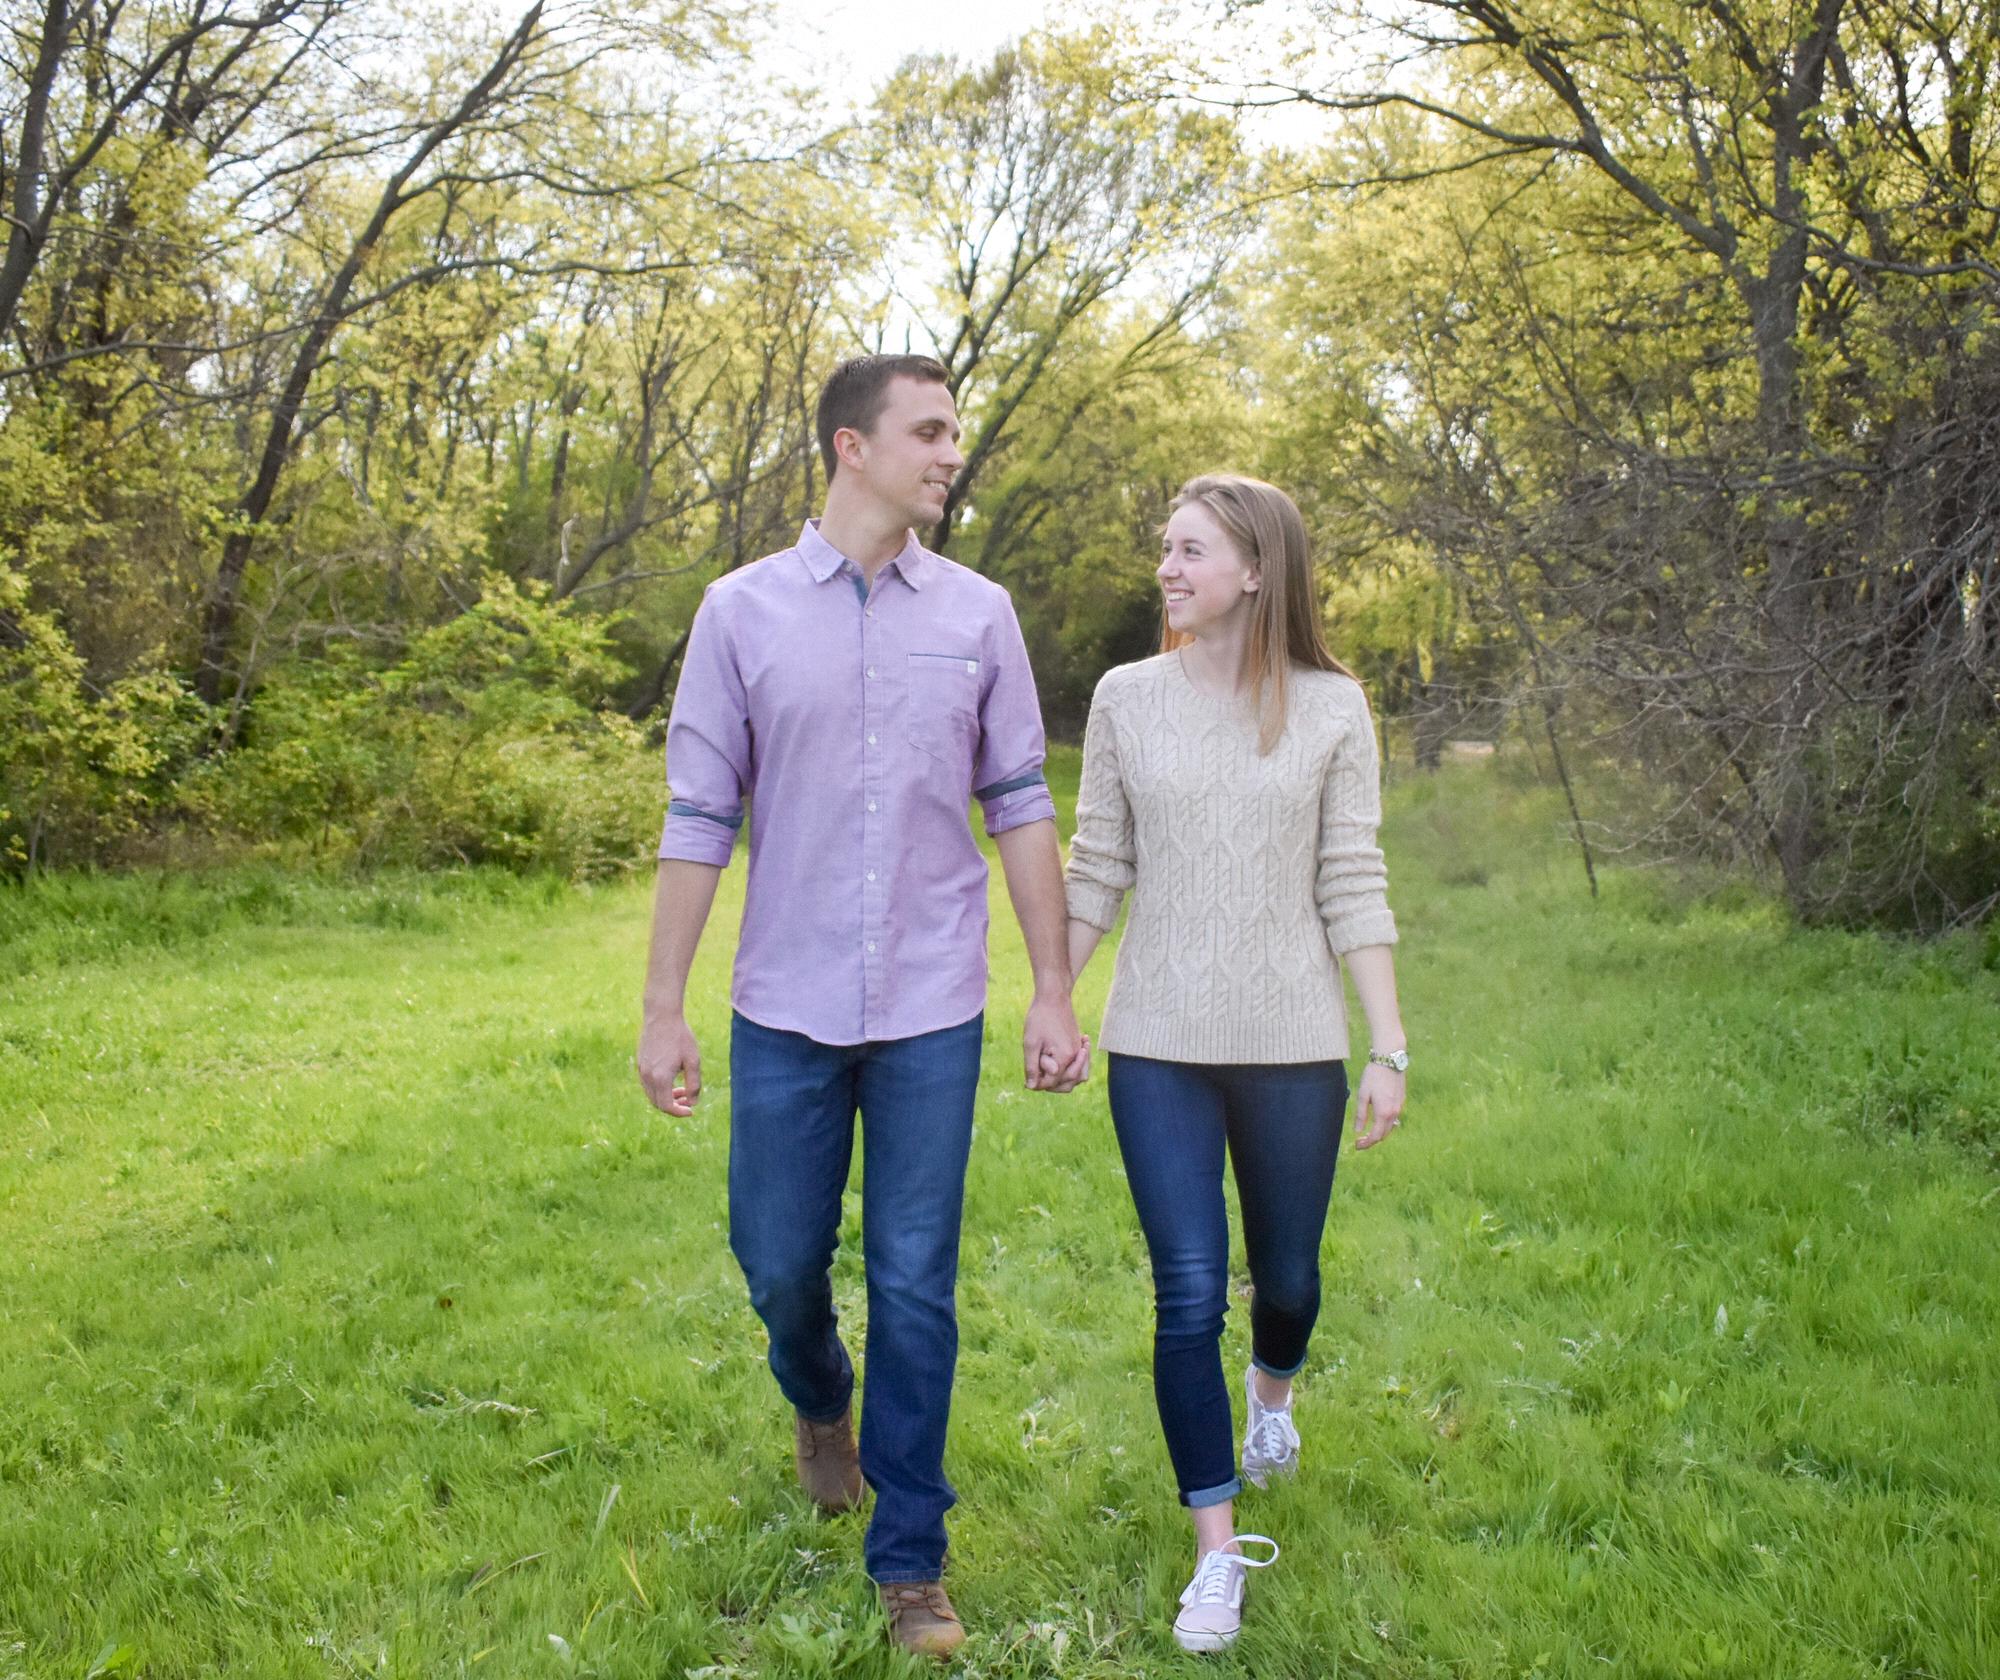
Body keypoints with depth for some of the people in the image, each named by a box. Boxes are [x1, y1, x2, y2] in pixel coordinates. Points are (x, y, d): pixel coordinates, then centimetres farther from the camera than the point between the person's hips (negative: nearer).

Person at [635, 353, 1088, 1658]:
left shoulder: (978, 614, 2)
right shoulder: (743, 611, -1)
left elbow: (1020, 805, 4)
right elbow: (701, 817, 0)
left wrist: (1056, 992, 1)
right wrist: (665, 1008, -2)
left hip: (932, 1012, 0)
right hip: (787, 1010, 0)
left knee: (916, 1285, 4)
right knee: (779, 1262, 12)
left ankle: (911, 1561, 20)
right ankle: (822, 1405, 46)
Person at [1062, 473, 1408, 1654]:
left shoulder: (1331, 708, -2)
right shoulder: (1128, 699, 0)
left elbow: (1352, 889, -2)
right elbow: (1098, 873, 6)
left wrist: (1389, 1049, -4)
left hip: (1292, 1045, 0)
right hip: (1159, 1047, 0)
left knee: (1286, 1276, 16)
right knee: (1189, 1296, -2)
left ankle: (1273, 1392, 52)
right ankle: (1220, 1553, 14)